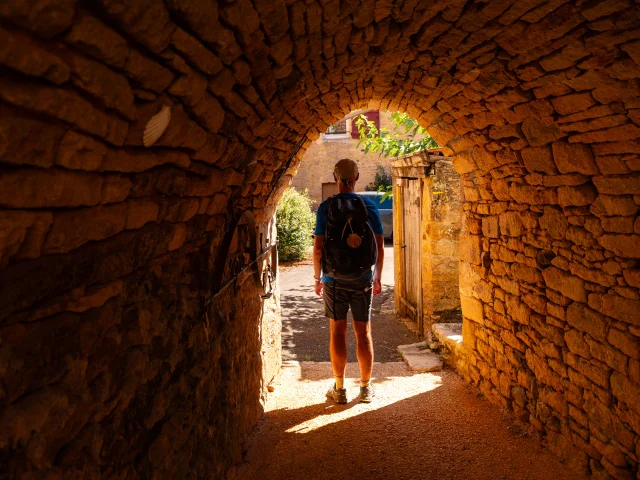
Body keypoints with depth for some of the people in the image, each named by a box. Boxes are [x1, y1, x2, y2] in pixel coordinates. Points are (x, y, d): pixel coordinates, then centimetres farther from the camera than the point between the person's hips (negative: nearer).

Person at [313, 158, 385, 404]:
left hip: (334, 280, -1)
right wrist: (378, 278, 11)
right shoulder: (369, 206, -2)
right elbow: (380, 247, 0)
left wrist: (317, 278, 5)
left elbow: (318, 248, -7)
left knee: (337, 332, 8)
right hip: (363, 280, 1)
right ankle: (365, 388, 19)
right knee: (363, 333, 9)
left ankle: (339, 389, 16)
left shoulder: (326, 207, -6)